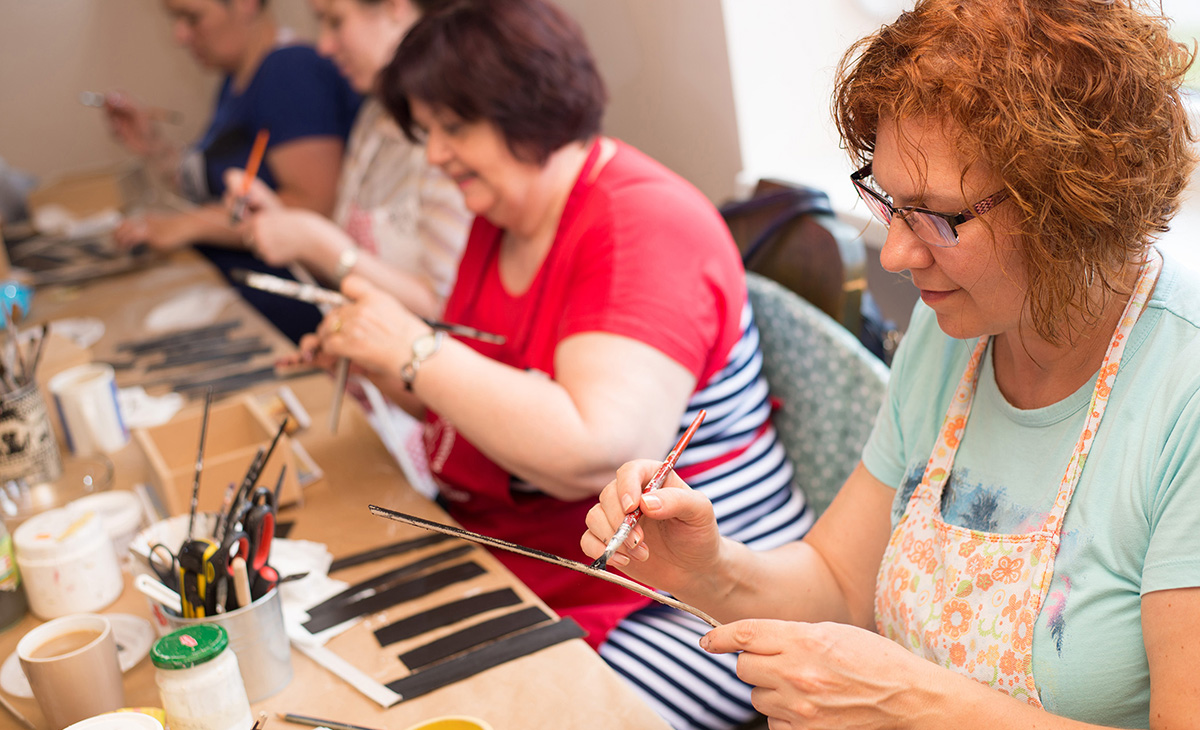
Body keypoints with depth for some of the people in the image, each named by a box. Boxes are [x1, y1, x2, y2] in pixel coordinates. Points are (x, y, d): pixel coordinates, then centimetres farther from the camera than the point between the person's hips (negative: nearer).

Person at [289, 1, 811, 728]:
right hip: (508, 567, 8)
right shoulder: (501, 218, 9)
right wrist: (383, 369, 1)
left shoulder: (646, 225, -18)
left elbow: (593, 457, -31)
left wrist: (414, 349, -24)